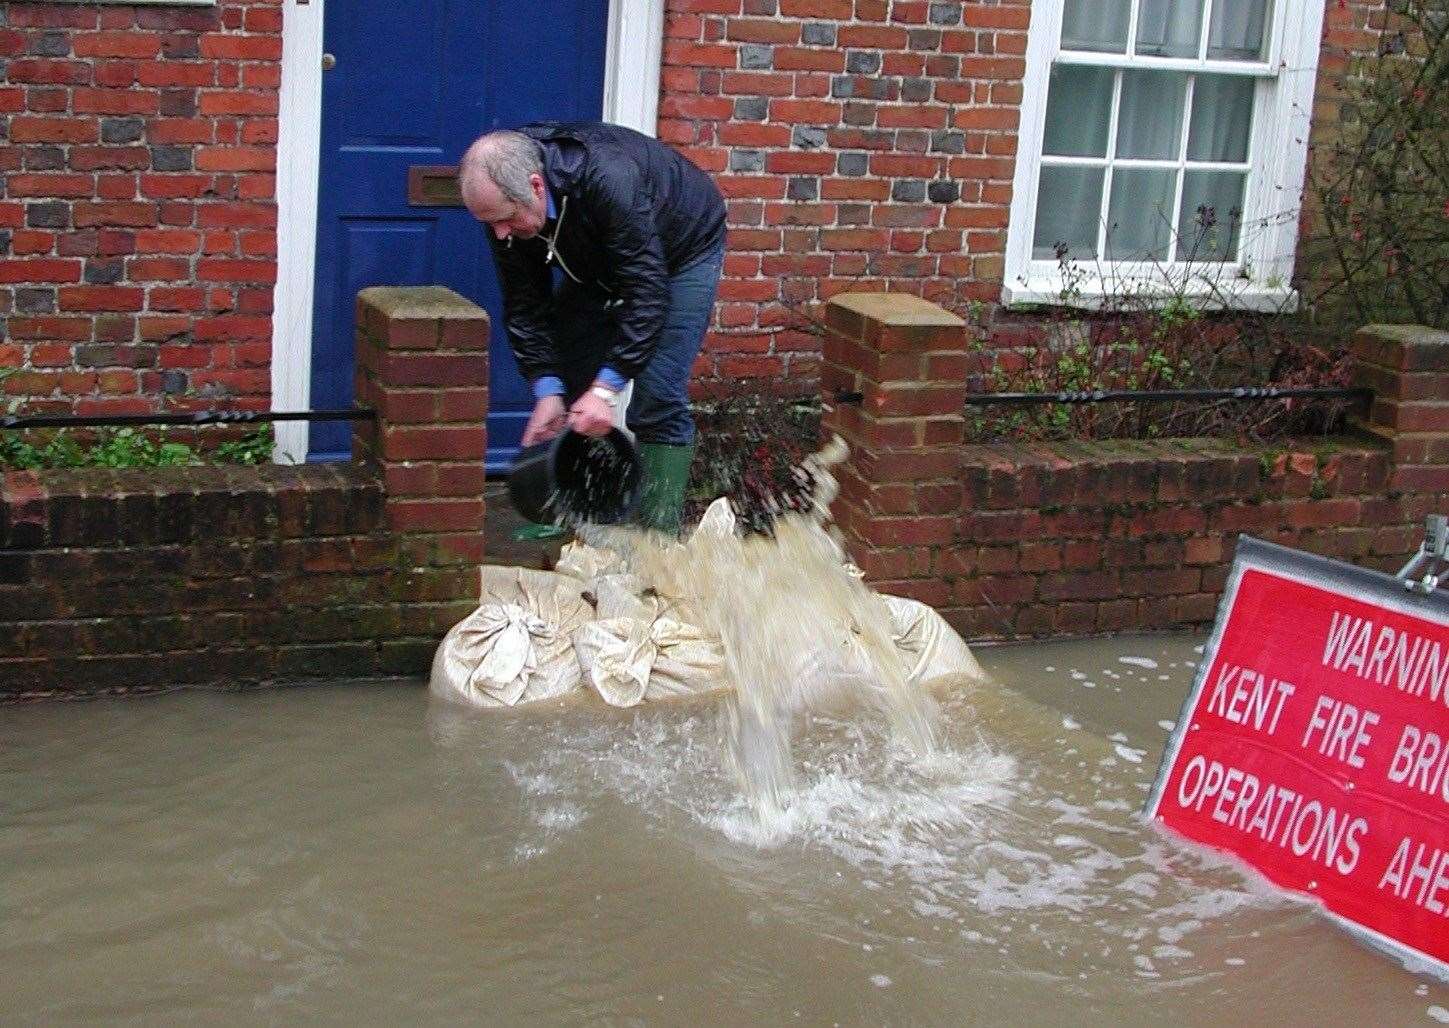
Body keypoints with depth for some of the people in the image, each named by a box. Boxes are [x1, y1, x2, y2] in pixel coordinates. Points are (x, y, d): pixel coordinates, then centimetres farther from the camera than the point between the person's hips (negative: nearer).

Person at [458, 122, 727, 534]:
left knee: (658, 396, -16)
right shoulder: (505, 199, -23)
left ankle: (660, 530, -10)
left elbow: (645, 292, -40)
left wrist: (606, 388, -42)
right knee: (568, 377, 1)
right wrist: (546, 389, -23)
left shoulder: (610, 181, -44)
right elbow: (524, 303, -15)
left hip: (680, 249, -6)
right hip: (597, 262, 6)